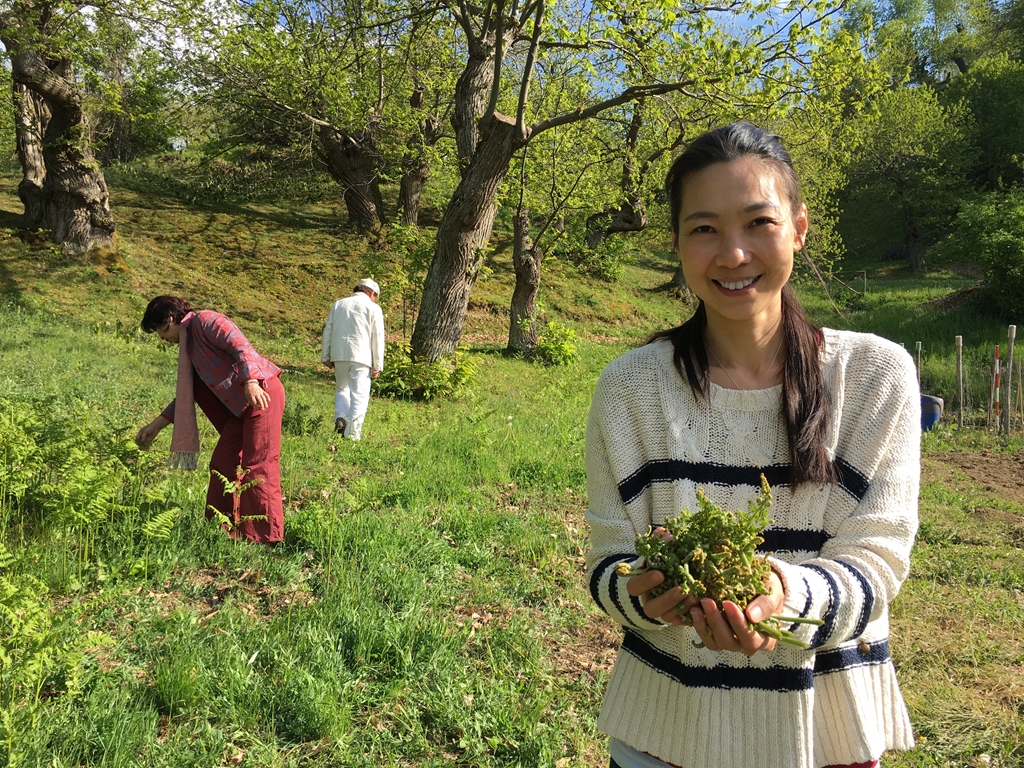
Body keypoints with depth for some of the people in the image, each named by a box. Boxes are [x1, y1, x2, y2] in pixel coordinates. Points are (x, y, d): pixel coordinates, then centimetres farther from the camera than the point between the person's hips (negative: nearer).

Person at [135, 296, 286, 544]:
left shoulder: (205, 321, -4)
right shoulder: (188, 344, 24)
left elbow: (241, 346, -18)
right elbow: (186, 394, 29)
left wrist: (251, 382, -31)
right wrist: (157, 425, 29)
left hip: (261, 394, -10)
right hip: (239, 407, 10)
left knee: (258, 466, -10)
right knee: (221, 465, 10)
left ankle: (266, 537, -7)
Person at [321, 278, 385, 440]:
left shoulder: (338, 304, 15)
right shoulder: (373, 308, 2)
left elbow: (327, 331, 14)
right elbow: (378, 338, -2)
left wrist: (326, 357, 18)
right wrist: (377, 365, 0)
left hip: (339, 355, 4)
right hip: (361, 357, -4)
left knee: (341, 388, 23)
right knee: (359, 395, 0)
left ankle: (340, 417, 3)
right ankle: (352, 433, -3)